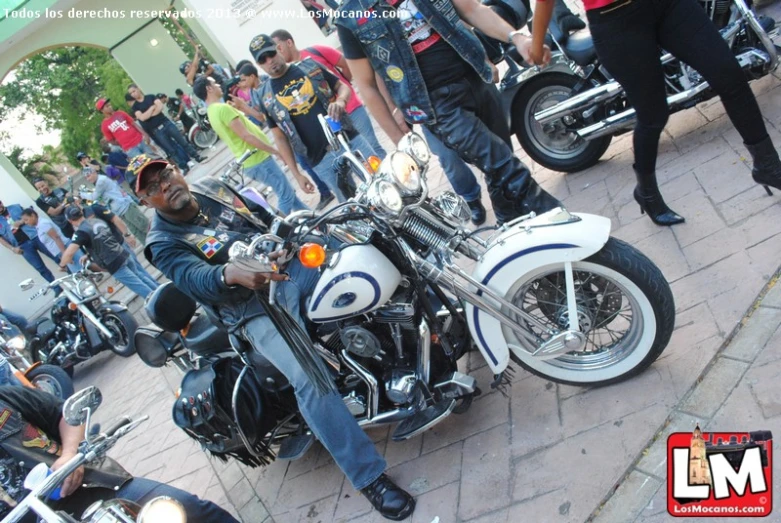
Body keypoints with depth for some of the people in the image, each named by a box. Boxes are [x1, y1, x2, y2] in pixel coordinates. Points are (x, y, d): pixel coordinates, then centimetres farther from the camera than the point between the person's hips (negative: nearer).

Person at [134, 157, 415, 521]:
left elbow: (267, 216, 23)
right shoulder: (163, 242, -6)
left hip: (293, 259, 7)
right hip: (255, 308, -6)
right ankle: (369, 476, -17)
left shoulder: (212, 188, 11)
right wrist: (230, 273, -47)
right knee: (309, 379, -28)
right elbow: (195, 280, -26)